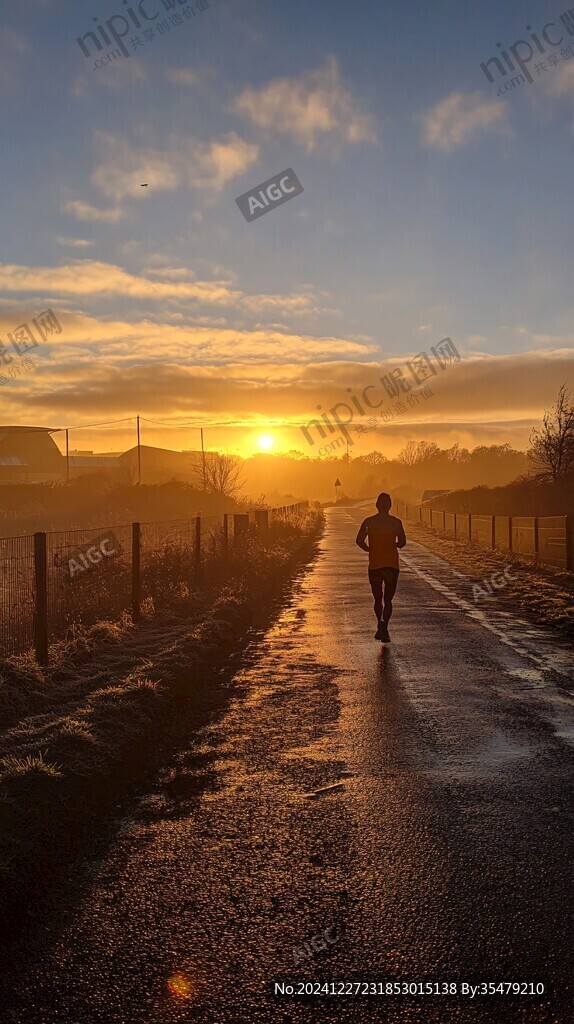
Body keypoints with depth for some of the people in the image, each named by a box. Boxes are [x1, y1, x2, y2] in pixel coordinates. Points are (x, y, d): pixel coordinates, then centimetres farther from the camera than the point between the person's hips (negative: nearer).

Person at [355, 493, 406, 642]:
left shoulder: (369, 522, -2)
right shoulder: (396, 522, -2)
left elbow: (359, 540, -8)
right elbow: (402, 542, 2)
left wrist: (370, 549, 9)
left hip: (374, 566, 0)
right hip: (392, 565, 0)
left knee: (378, 599, 14)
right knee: (388, 600, 6)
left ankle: (381, 624, -6)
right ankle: (384, 626, -14)